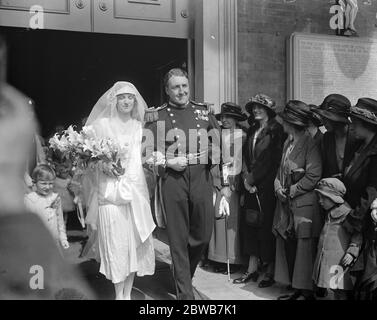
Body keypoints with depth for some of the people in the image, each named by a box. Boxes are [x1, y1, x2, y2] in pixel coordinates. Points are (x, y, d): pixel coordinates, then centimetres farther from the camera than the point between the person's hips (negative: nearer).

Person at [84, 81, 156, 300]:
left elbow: (144, 157, 12)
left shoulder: (139, 126, 12)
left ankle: (128, 293, 19)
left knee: (136, 240, 5)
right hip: (110, 191, -3)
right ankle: (119, 294, 11)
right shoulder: (102, 124, 3)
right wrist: (103, 166, -15)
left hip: (136, 189, 3)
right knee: (115, 242, -2)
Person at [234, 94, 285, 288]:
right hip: (251, 186, 7)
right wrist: (246, 178, -2)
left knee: (266, 226, -2)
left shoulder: (276, 131, -6)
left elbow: (271, 161, -11)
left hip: (266, 186, -6)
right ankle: (252, 269, 17)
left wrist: (252, 178, -9)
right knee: (249, 224, 7)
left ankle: (270, 271, 9)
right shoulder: (252, 131, 15)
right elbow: (246, 156, 12)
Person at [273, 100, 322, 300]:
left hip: (304, 206, -8)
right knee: (286, 246, 10)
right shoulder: (287, 143, 14)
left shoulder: (310, 144, -11)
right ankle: (295, 289, 21)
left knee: (303, 250, -2)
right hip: (286, 204, 8)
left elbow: (313, 177, -15)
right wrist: (278, 186, -1)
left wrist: (291, 191, -12)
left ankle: (307, 292, 9)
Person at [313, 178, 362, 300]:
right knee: (334, 289, 17)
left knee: (342, 292, -4)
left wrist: (352, 252, -20)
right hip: (326, 260, 9)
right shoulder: (329, 213, 13)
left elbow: (357, 234, -14)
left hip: (339, 261, -9)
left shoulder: (346, 213, -14)